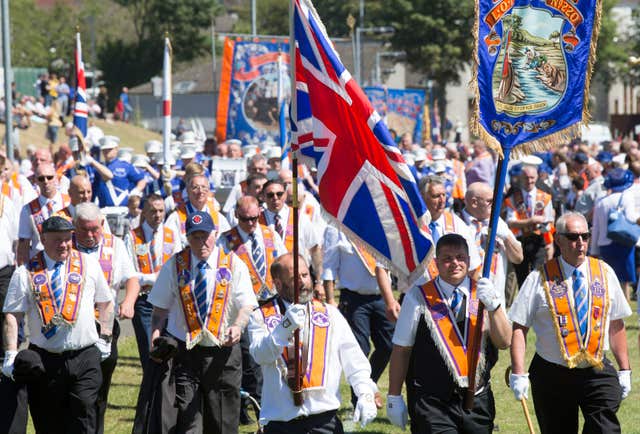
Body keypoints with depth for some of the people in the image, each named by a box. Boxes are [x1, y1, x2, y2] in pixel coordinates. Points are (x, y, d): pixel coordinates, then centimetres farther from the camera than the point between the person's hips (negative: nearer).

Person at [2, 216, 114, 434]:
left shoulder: (89, 264, 8)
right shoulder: (26, 273, 2)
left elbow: (106, 302, 18)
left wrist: (104, 338, 11)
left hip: (84, 358, 1)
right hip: (44, 359, -1)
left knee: (83, 412, -9)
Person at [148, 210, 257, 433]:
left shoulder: (233, 265, 2)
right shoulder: (174, 266, 5)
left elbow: (246, 305, -4)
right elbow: (160, 307, 8)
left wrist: (238, 327, -24)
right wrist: (156, 333, -9)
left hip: (222, 352, 0)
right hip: (184, 352, 0)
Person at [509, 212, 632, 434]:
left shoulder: (604, 273, 6)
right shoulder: (540, 279, -3)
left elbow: (616, 325, 11)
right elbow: (519, 328, -6)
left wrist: (624, 370, 8)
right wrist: (518, 373, -15)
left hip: (598, 372, 1)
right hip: (552, 376, -1)